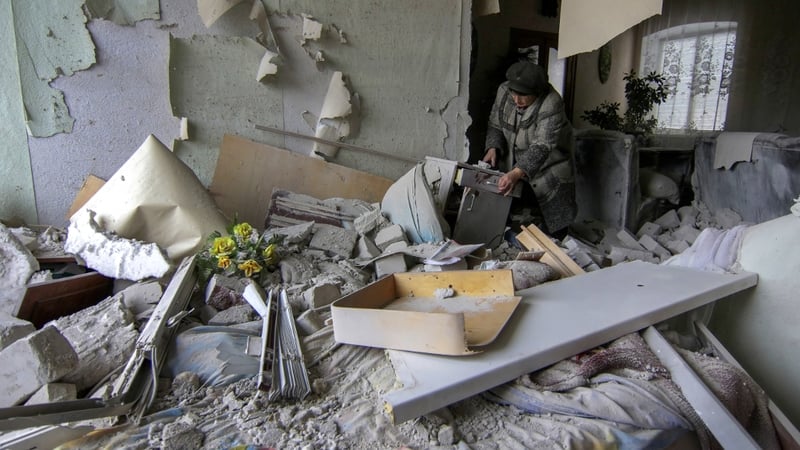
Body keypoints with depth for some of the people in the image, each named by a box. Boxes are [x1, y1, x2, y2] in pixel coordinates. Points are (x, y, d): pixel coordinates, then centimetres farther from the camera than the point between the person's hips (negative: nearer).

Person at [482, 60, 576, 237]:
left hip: (548, 169, -4)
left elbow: (542, 147, -35)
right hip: (513, 166, 4)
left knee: (554, 227, 0)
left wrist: (517, 173, -49)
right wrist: (493, 148, -19)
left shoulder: (551, 104, -27)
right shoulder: (503, 91, -10)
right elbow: (495, 125, 1)